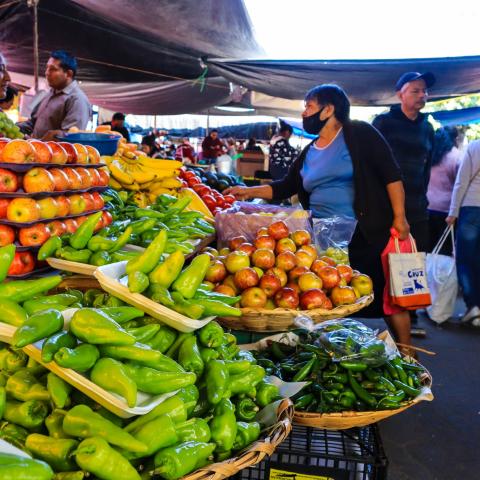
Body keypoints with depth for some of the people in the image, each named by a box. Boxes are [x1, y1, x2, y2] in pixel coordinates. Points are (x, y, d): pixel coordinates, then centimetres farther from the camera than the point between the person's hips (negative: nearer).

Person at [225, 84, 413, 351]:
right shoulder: (308, 153, 14)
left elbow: (391, 175, -6)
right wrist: (249, 191, 13)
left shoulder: (358, 134, -3)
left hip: (369, 234, -5)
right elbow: (285, 187, 21)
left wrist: (399, 217, -11)